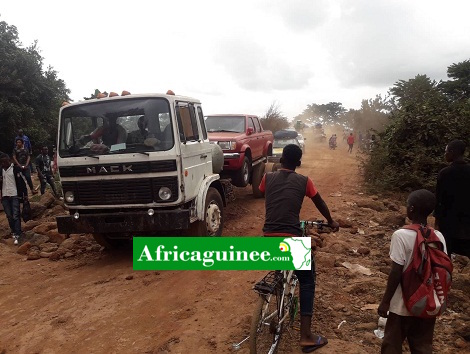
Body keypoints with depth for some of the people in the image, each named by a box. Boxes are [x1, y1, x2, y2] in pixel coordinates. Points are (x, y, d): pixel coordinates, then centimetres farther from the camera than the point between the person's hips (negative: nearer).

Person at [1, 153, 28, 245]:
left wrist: (25, 194, -8)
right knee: (9, 216, 8)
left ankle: (17, 235, -7)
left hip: (14, 195, -5)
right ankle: (13, 232, 19)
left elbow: (22, 182, -6)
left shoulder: (16, 169, -6)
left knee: (16, 216, -7)